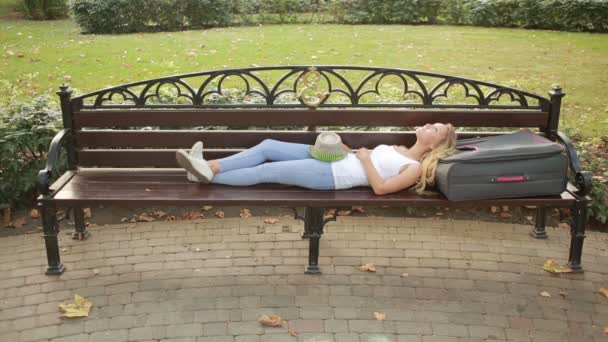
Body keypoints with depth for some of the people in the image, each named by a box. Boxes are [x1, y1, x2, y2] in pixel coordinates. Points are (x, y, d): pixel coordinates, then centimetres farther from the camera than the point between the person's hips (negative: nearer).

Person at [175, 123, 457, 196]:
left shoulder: (415, 168, -6)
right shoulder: (399, 151, 20)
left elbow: (380, 187, -18)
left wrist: (365, 158, -10)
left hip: (331, 175, -9)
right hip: (329, 157, 9)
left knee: (265, 172, -12)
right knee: (267, 146, -4)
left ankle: (208, 176, -2)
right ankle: (209, 166, -4)